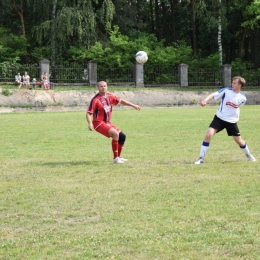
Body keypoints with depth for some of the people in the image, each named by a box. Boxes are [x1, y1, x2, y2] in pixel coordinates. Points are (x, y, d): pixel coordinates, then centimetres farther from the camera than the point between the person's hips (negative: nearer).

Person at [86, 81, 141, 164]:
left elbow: (120, 101, 19)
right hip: (99, 123, -8)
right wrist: (90, 123, -35)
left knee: (122, 136, 8)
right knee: (115, 134, -27)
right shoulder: (95, 100, -16)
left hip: (107, 123, 8)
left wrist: (133, 105, 21)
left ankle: (118, 156, 24)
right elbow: (88, 113, -18)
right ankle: (115, 158, -22)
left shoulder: (109, 97, 4)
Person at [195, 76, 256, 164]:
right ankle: (201, 158, -9)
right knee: (208, 135, -18)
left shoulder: (242, 98, -5)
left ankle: (248, 154, 40)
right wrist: (205, 100, -37)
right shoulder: (226, 91, -11)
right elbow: (213, 95, -21)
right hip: (219, 118, -1)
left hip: (232, 121, 1)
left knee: (239, 140, 9)